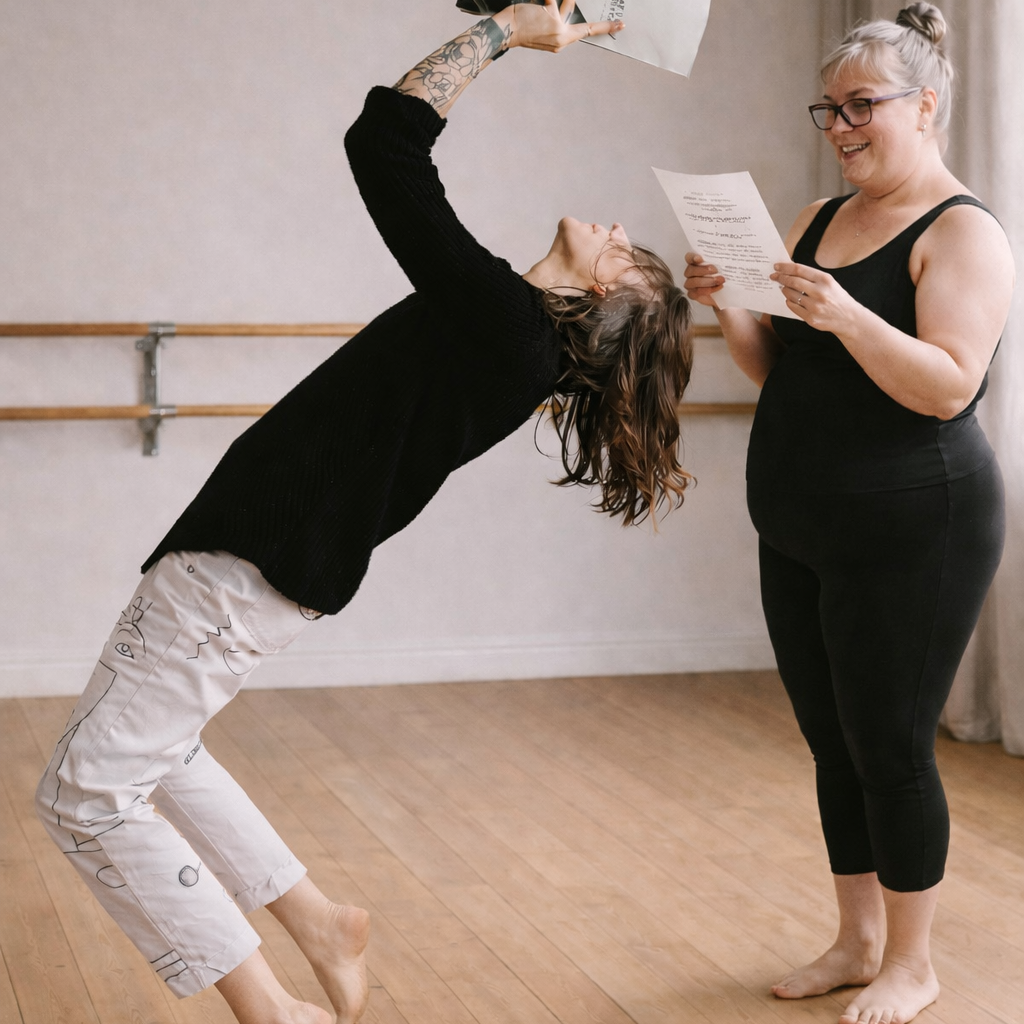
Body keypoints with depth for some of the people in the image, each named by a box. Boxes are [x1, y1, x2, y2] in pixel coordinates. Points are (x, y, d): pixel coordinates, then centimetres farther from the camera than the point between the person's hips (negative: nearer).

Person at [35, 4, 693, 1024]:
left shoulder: (503, 321, -21)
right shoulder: (514, 336, 6)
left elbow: (383, 144, -22)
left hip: (246, 561, -10)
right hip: (265, 545, 10)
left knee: (87, 797, -5)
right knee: (148, 749, 25)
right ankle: (321, 924, 28)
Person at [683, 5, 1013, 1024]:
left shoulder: (964, 233, -9)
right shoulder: (817, 220, 11)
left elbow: (947, 386, -20)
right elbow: (777, 368, 12)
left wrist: (846, 317, -32)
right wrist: (724, 304, -5)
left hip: (910, 537, -7)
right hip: (799, 535, 7)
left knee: (891, 749, 0)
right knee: (833, 744, 13)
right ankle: (857, 941, 27)